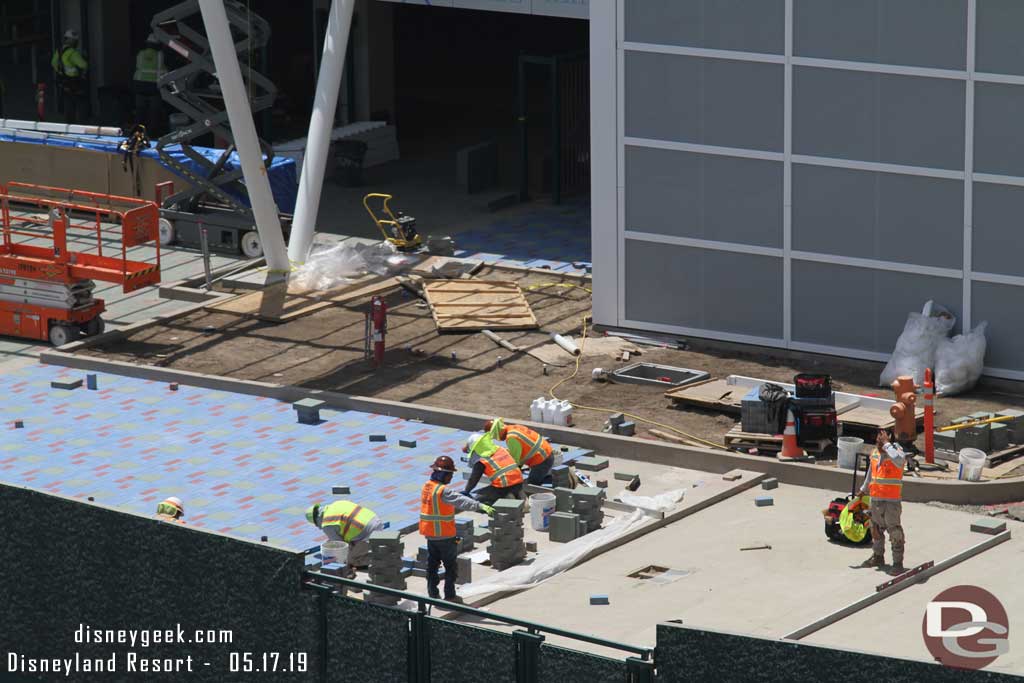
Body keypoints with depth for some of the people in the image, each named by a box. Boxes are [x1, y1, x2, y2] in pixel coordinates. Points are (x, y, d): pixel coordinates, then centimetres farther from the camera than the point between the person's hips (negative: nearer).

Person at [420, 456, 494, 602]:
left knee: (432, 564, 17)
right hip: (444, 535, -8)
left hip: (429, 534, 8)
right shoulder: (443, 491, -23)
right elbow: (461, 501, -37)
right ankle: (449, 595, 10)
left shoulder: (426, 487, 4)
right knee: (451, 565, 6)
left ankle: (433, 593, 22)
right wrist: (481, 506, -46)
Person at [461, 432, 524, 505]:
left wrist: (466, 491, 17)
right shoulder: (501, 449, 13)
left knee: (477, 497, 2)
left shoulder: (481, 462, -2)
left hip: (503, 487, -6)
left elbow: (474, 479, 4)